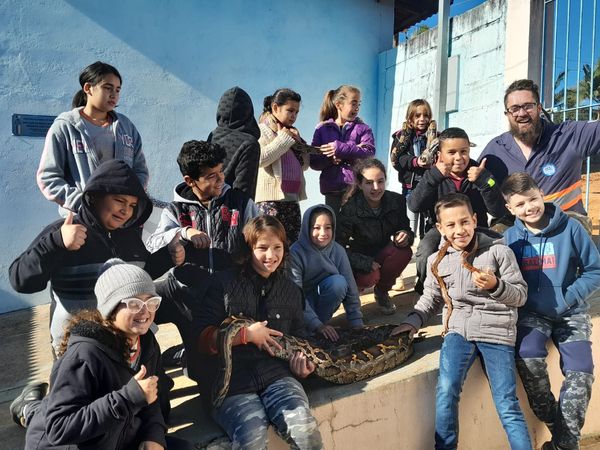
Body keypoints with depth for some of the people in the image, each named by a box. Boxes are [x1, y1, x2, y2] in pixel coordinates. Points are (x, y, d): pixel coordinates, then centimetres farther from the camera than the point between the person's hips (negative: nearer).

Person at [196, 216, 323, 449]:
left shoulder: (291, 290, 15)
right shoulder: (224, 283, 1)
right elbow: (202, 339, 0)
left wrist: (301, 360, 4)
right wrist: (245, 334, -11)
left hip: (275, 373, 3)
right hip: (228, 379, -3)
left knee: (305, 429, -26)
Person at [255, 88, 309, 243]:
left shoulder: (291, 132, 23)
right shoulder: (261, 130, 1)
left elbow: (305, 164, 21)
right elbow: (260, 158, -18)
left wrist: (298, 141, 5)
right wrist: (284, 138, -8)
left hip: (293, 198, 7)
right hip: (270, 200, -7)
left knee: (292, 242, 5)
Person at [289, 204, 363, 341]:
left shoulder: (338, 251, -12)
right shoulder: (296, 252, -23)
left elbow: (350, 288, -10)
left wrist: (357, 324, -14)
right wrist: (317, 325, -32)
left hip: (323, 300, 4)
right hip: (301, 303, -4)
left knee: (338, 282, -28)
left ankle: (321, 319, -12)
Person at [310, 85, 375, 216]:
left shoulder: (363, 128, 8)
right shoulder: (322, 128, 8)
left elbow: (369, 154, -9)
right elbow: (313, 161, 2)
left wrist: (340, 149, -16)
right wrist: (333, 159, -15)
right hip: (332, 190, 1)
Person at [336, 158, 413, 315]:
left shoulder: (397, 201, -14)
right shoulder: (350, 210, -23)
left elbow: (406, 229, 0)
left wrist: (406, 236, -26)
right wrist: (366, 263, -33)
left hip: (383, 253, 4)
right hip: (360, 259, -3)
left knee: (405, 251, -28)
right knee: (370, 278, -34)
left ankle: (382, 291, 0)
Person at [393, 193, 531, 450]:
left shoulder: (499, 252, -2)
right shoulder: (437, 261, 7)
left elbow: (521, 295, 2)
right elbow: (431, 298, 19)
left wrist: (495, 286, -17)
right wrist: (414, 320, 3)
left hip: (496, 331, -1)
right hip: (458, 329, 2)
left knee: (507, 406, -4)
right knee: (446, 389, -19)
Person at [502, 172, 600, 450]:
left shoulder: (570, 228, -5)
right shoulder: (510, 237, 0)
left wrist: (569, 297, -10)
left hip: (570, 313, 0)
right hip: (532, 313, 0)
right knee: (528, 359, -26)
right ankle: (552, 420, -1)